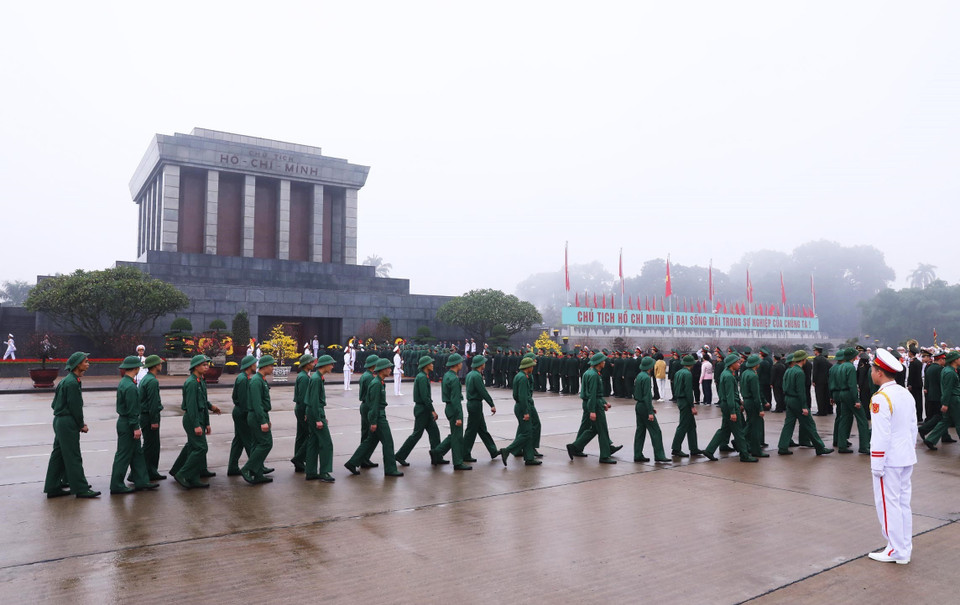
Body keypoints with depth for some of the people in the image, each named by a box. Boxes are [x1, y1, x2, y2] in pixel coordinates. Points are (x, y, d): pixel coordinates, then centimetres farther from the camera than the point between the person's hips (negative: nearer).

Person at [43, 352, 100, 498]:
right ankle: (80, 489, 1)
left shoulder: (66, 380, 14)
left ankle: (53, 488, 21)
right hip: (67, 423, -10)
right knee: (73, 457, -4)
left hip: (60, 421, 10)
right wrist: (81, 425, -7)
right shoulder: (72, 382, -18)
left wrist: (80, 423, 14)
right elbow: (75, 406, -18)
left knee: (59, 455, 14)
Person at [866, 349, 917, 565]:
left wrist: (877, 465, -14)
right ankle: (905, 550, 23)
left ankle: (896, 551, 9)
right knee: (903, 503, 15)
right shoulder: (907, 394, 8)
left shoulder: (881, 398, -19)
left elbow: (881, 436, -20)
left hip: (889, 460, -9)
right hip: (907, 459, 9)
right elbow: (913, 428, 15)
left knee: (888, 504, 1)